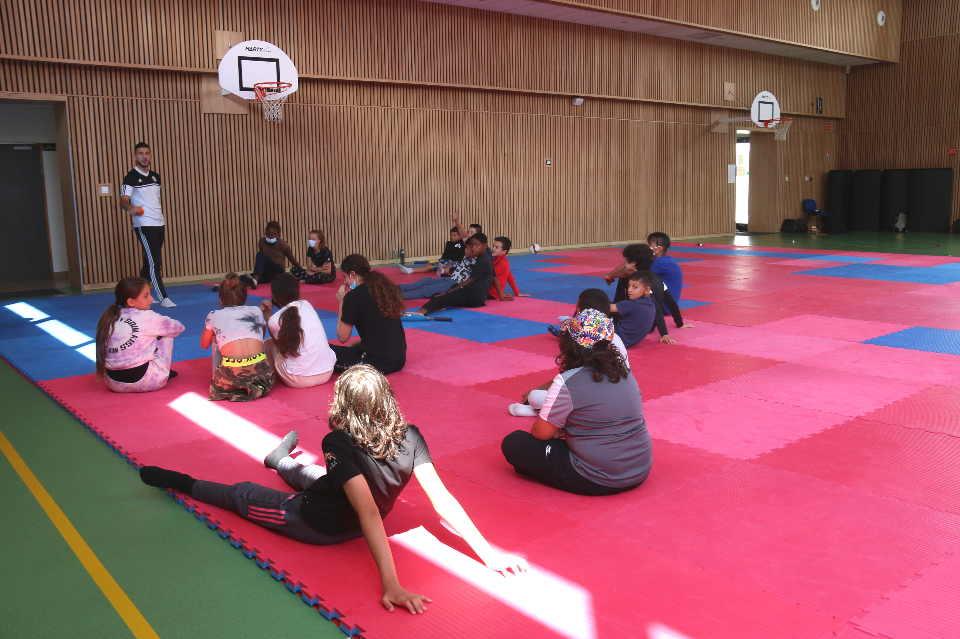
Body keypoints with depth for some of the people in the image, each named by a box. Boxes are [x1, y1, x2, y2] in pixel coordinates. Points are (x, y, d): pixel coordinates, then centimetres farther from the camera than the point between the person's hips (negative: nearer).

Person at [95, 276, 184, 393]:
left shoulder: (108, 319, 6)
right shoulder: (147, 318, -8)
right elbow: (178, 327, 7)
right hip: (145, 383, -6)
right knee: (166, 335, 13)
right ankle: (164, 374, 21)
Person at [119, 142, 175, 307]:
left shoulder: (155, 177, 15)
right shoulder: (130, 178, -5)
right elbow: (123, 201, -14)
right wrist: (131, 207, -35)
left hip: (159, 224, 7)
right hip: (144, 225, -7)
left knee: (150, 261, 13)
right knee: (155, 261, -11)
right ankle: (163, 298, -10)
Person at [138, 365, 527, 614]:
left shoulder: (339, 444, -35)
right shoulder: (410, 437, -23)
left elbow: (370, 513, -41)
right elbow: (442, 499, -27)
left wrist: (390, 583, -45)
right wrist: (487, 552, -25)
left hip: (318, 526, -5)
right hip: (353, 527, 5)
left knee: (240, 494, 20)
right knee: (310, 475, 35)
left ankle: (185, 484, 46)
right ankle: (279, 460, 68)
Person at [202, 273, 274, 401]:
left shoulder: (214, 316, 17)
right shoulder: (256, 311, 19)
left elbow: (204, 345, 30)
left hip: (231, 373, -1)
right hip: (259, 369, 2)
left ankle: (236, 389, -3)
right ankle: (257, 387, 1)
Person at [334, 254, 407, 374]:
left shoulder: (353, 296, -10)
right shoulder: (386, 288, 11)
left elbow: (343, 337, -3)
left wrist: (341, 303, 4)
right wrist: (356, 344, 18)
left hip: (376, 363, -8)